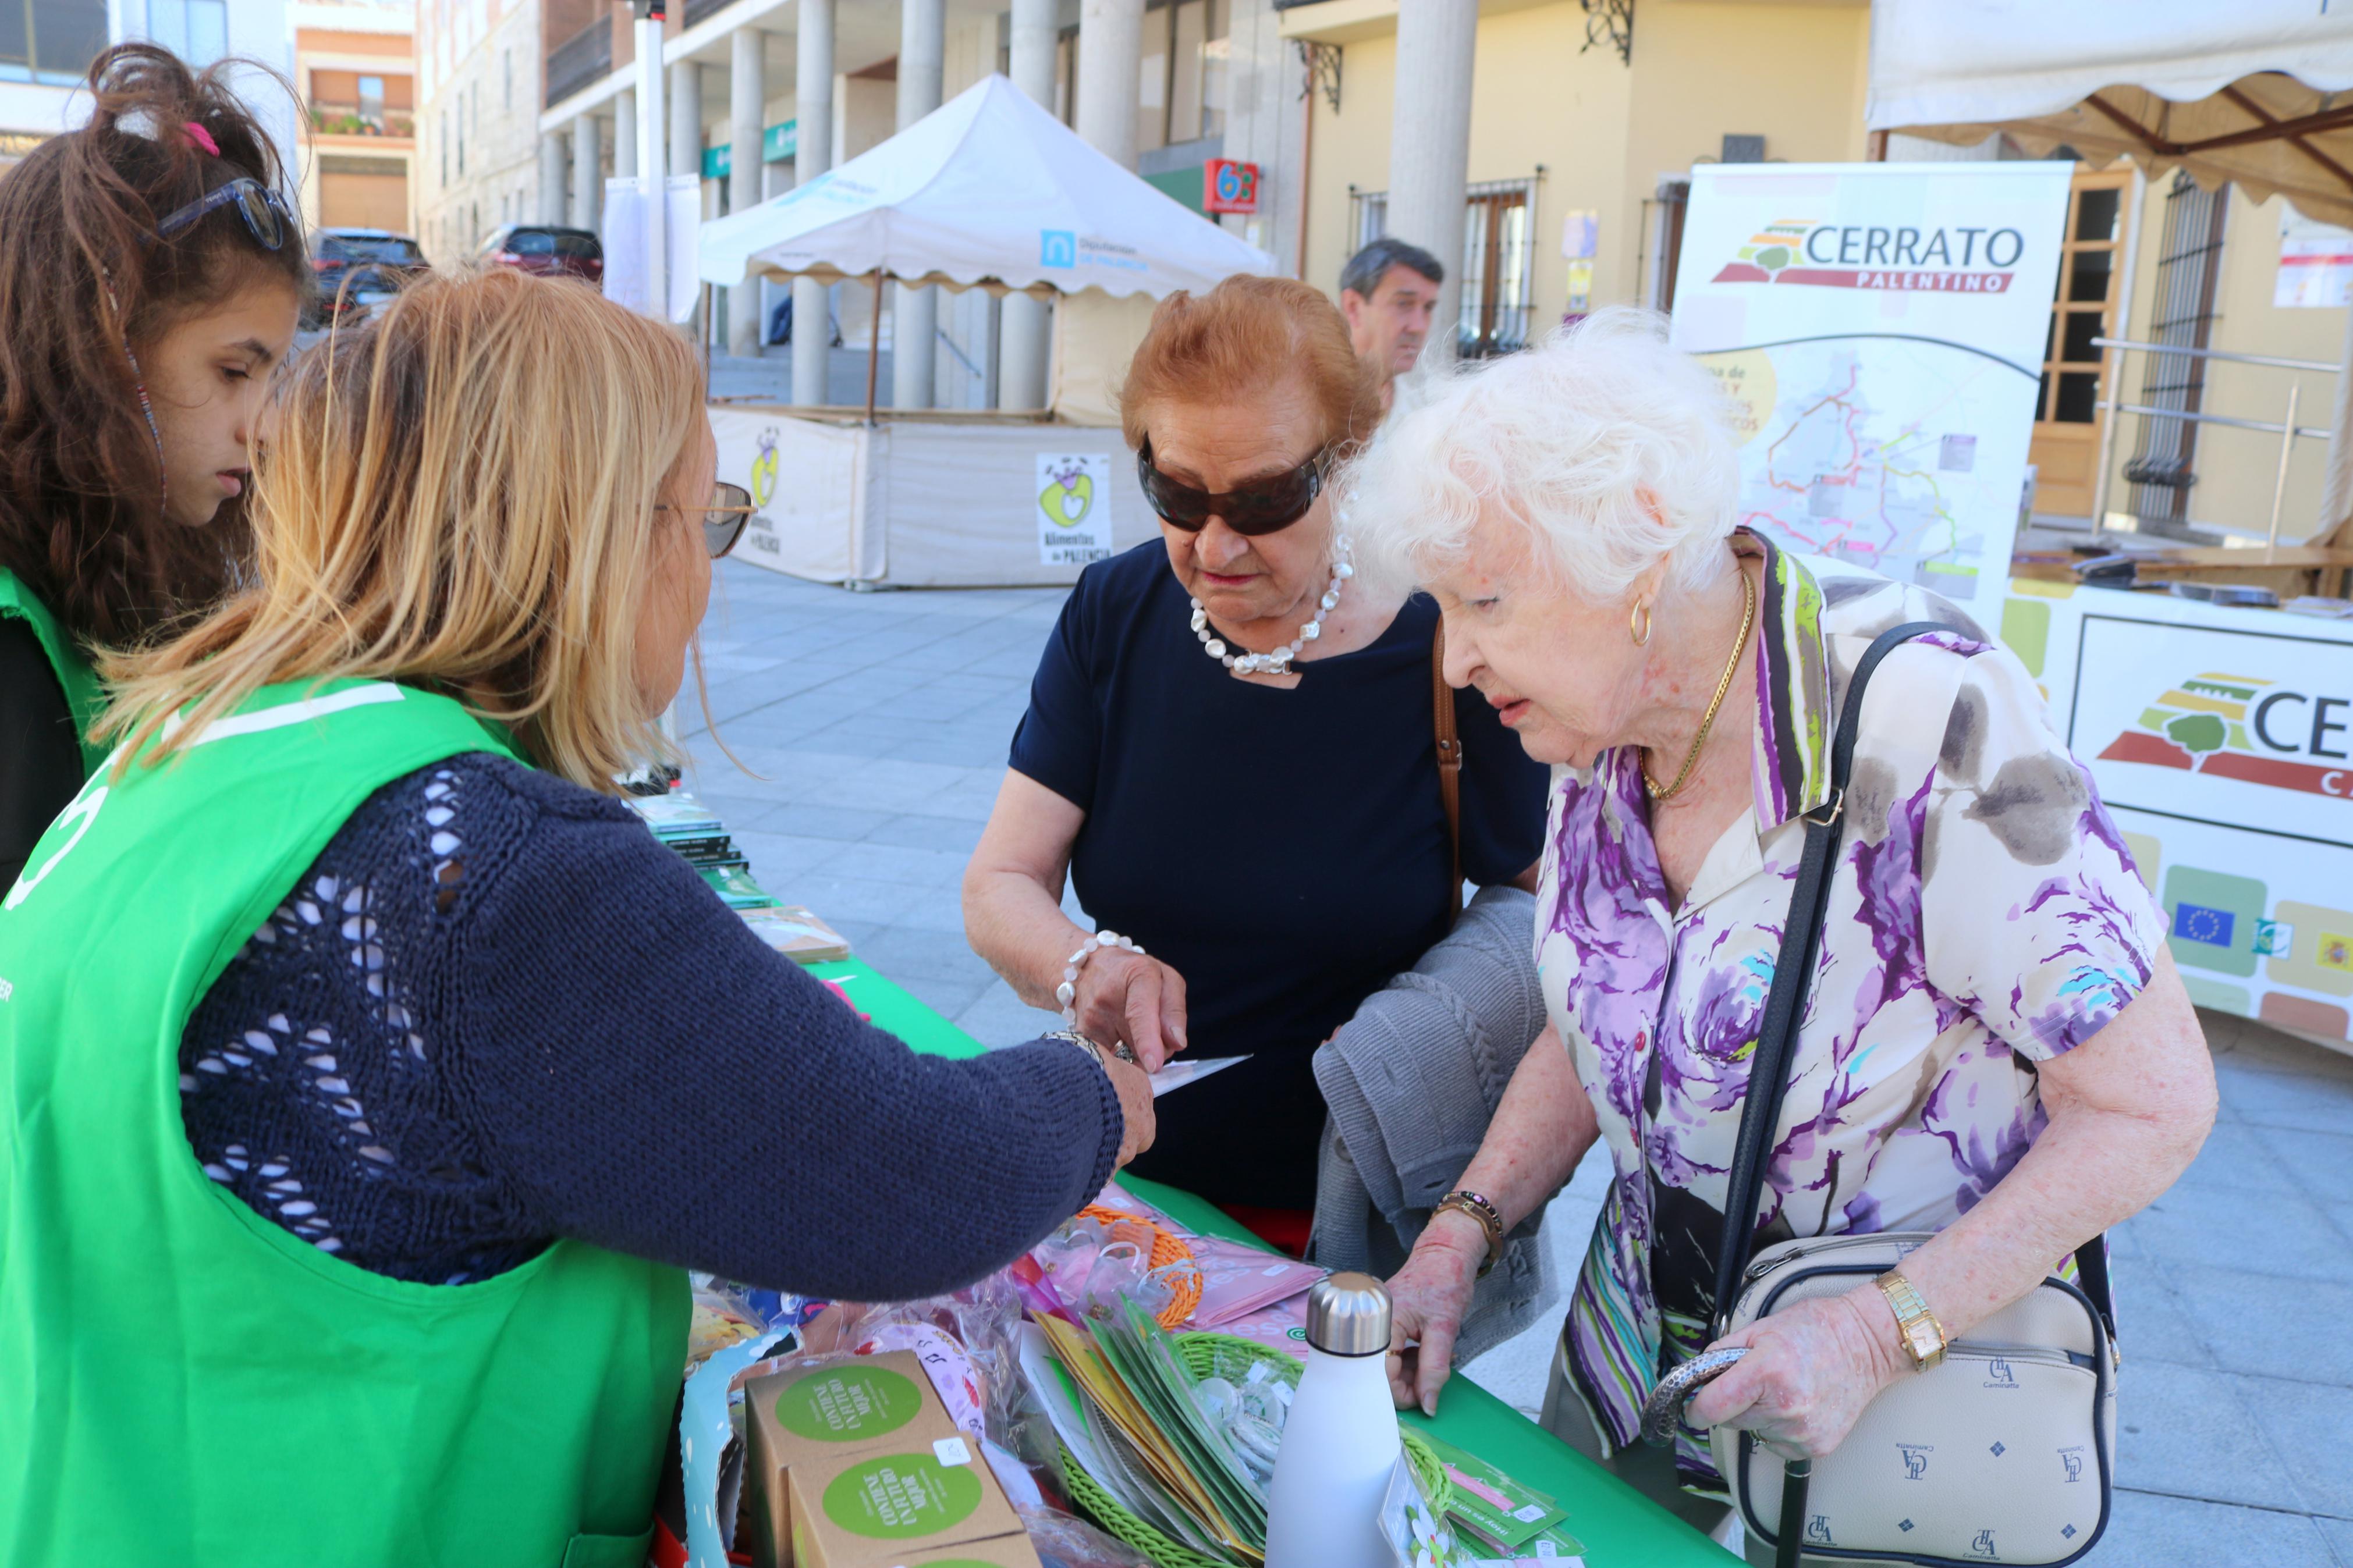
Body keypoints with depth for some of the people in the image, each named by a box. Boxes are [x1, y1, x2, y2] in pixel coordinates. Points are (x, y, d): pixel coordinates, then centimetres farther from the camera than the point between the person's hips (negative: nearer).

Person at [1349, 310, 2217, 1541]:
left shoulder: (1926, 715, -29)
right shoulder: (1597, 721, -9)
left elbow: (2154, 1105, -21)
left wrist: (1880, 1334, -28)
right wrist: (1462, 1234, -7)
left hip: (1911, 1392, -5)